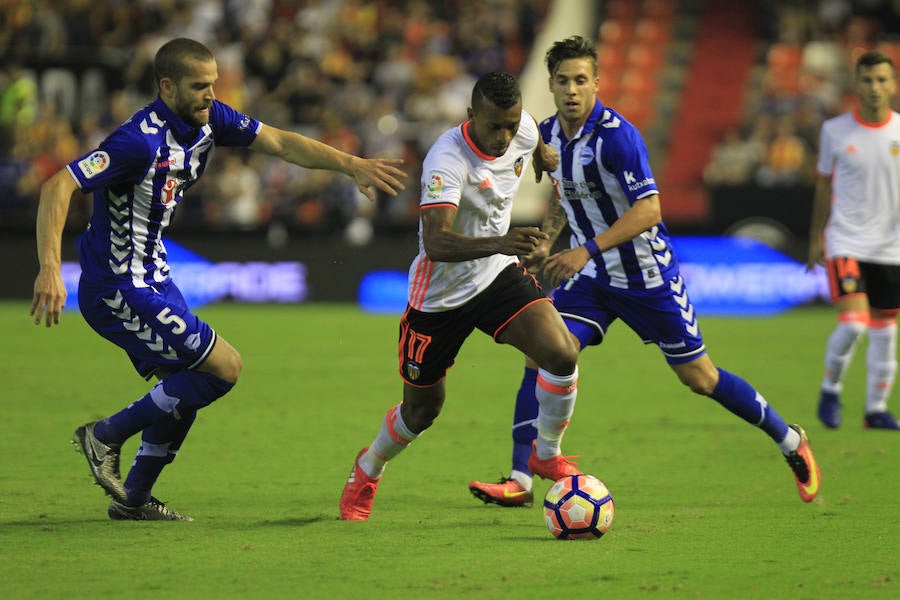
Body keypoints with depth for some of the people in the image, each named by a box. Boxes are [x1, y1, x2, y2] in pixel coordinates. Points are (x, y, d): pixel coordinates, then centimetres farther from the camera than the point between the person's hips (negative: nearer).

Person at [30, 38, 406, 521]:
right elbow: (58, 186, -31)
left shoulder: (207, 119, 0)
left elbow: (282, 143, 6)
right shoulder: (141, 141, -26)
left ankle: (133, 498, 24)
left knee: (187, 385, 16)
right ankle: (106, 436, 2)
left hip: (152, 278, 9)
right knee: (224, 366, -8)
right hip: (118, 291, -9)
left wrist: (353, 165, -4)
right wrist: (50, 270, -40)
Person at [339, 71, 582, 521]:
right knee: (423, 409, 10)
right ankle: (368, 470, 43)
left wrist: (544, 155, 38)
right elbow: (435, 243, -44)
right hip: (440, 293, -4)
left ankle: (546, 455, 5)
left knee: (561, 353, -20)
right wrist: (499, 243, -58)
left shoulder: (524, 128, -12)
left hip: (498, 275, 4)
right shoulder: (447, 159, -32)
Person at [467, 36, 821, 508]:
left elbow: (648, 209, -27)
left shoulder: (616, 135, -23)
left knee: (699, 377, 3)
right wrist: (546, 242, 4)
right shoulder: (549, 134, 0)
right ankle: (519, 482, -13)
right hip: (592, 276, 6)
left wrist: (588, 249, -34)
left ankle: (790, 442, 25)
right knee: (542, 357, -13)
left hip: (647, 275, -6)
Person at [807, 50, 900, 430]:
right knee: (853, 322, -17)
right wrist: (816, 239, 12)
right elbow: (824, 186, 9)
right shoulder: (835, 131, -1)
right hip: (845, 243, -2)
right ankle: (831, 388, 7)